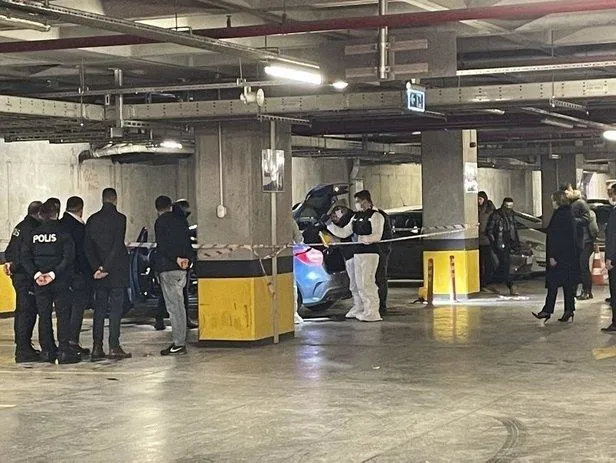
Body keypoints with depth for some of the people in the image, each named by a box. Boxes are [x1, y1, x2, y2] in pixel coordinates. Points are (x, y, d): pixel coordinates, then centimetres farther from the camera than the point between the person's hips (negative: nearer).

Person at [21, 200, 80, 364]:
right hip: (60, 282, -3)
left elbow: (26, 257, -2)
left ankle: (47, 351, 9)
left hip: (39, 282, 3)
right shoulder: (62, 233, -5)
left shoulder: (33, 234, 4)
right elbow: (68, 257, -14)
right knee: (63, 315, 2)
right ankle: (64, 350, -3)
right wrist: (53, 274, -14)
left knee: (44, 316, 9)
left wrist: (36, 274, -8)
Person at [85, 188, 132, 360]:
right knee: (116, 308, -1)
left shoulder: (92, 220, 7)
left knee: (99, 309, 8)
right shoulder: (119, 218, -8)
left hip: (98, 271, 4)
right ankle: (114, 347, -4)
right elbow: (117, 246, -16)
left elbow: (88, 247, 2)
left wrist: (97, 268, -4)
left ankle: (97, 348, 6)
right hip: (117, 272, -4)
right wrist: (106, 268, -14)